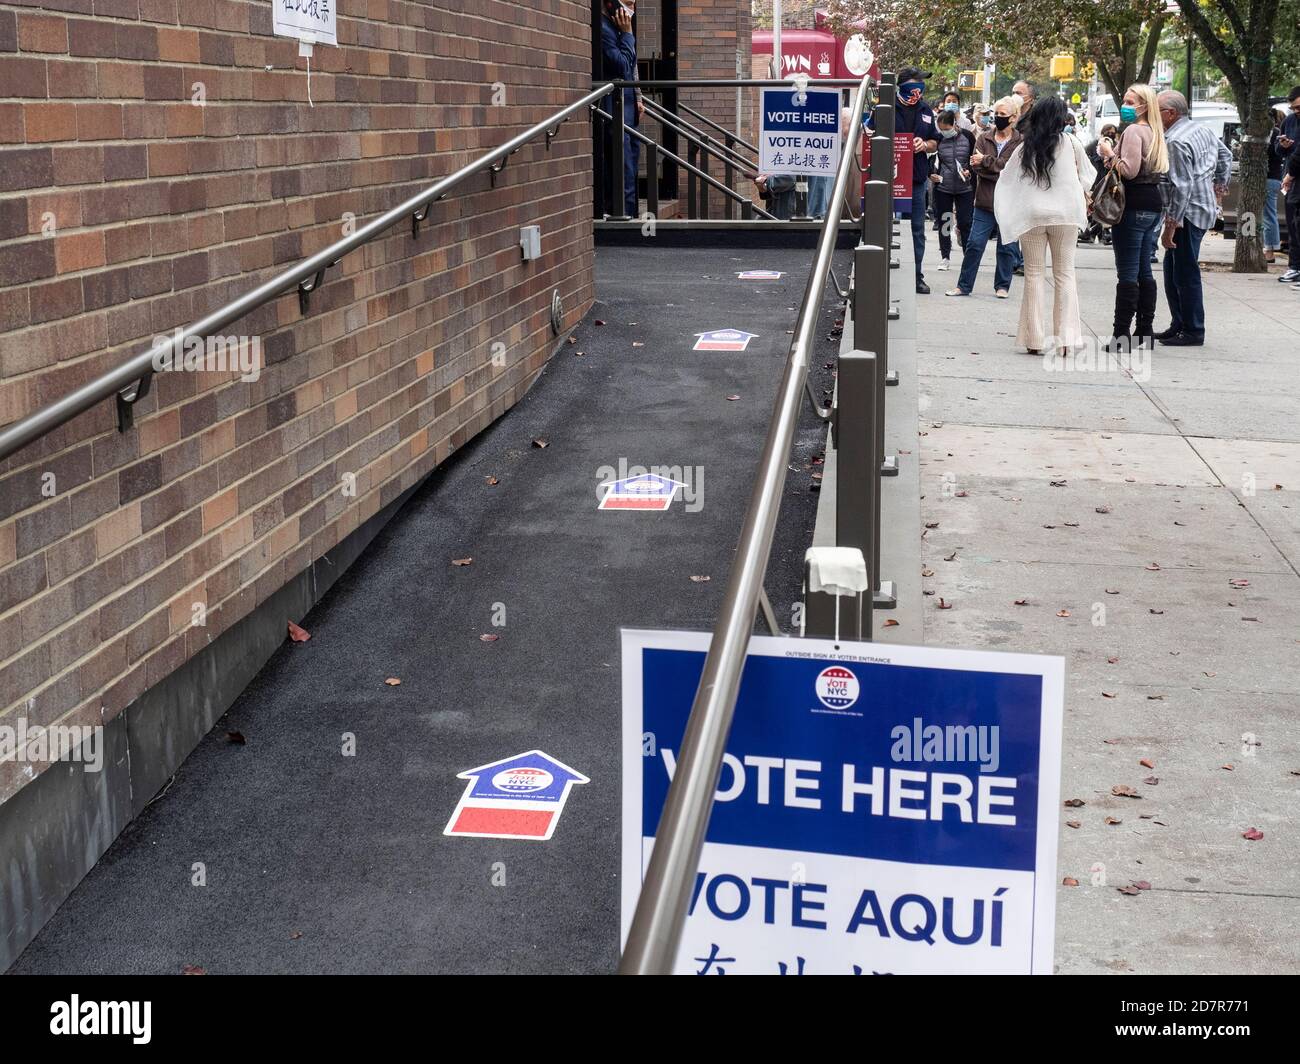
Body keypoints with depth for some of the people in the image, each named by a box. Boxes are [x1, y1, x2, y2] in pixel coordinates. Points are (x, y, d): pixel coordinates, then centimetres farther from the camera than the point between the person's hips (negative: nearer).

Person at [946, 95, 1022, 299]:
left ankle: (1002, 286, 19)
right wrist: (1001, 172, -17)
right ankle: (964, 285, 9)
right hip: (985, 201, 2)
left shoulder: (1021, 142, 0)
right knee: (974, 244, 2)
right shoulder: (984, 138, 7)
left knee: (1006, 247, 8)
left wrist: (986, 161, -14)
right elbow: (976, 166, -6)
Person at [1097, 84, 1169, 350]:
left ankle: (1121, 336, -10)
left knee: (1127, 273, -10)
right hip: (1153, 205, 10)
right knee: (1144, 271, 13)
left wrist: (1109, 154, -7)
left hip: (1133, 207, -10)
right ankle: (1145, 332, 18)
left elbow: (1129, 170, -21)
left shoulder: (1133, 131, -12)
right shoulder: (1154, 132, 18)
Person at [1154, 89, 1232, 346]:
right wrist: (1219, 187, 29)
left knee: (1185, 274, -4)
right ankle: (1179, 325, 22)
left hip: (1189, 213, -10)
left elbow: (1181, 188, -23)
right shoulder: (1202, 130, 11)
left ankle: (1193, 332, 2)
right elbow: (1225, 155, 24)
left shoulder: (1175, 142, -19)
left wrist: (1170, 225, -21)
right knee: (1172, 270, 17)